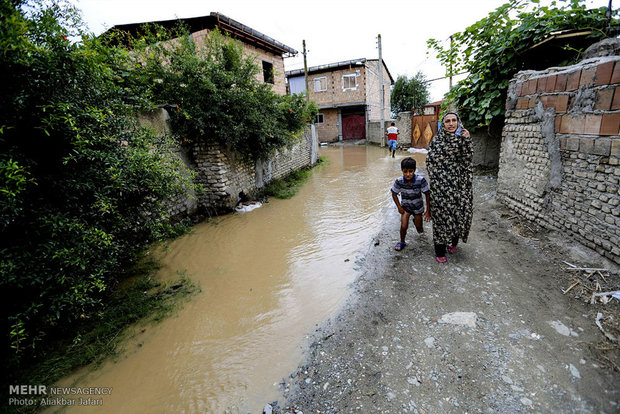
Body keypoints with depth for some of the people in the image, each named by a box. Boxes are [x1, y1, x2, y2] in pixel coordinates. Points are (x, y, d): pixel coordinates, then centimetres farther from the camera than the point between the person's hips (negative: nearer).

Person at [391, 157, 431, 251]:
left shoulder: (421, 180, -29)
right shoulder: (399, 181, -25)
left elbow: (427, 194, -17)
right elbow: (394, 194, -8)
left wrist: (428, 210, -15)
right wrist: (399, 207, -10)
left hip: (418, 206, 1)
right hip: (405, 206, 0)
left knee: (419, 229, 17)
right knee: (404, 226, -12)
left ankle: (416, 221, 54)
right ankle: (402, 242, 15)